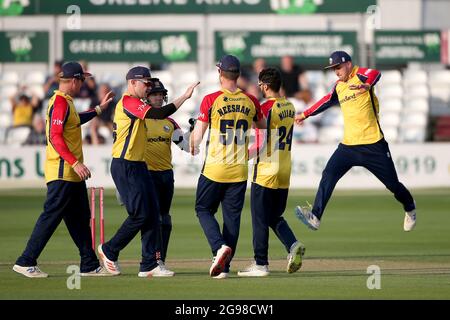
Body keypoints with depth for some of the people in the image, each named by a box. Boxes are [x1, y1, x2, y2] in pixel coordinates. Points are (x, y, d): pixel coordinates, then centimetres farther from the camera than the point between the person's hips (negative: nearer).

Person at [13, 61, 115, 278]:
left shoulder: (65, 102, 16)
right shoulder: (60, 102, -15)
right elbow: (55, 137, -22)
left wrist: (99, 109, 38)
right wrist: (75, 163, -27)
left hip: (72, 174, 11)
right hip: (62, 173, -11)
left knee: (80, 219, 12)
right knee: (51, 217, -9)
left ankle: (89, 265, 16)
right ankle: (26, 262, -6)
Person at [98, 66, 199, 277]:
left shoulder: (132, 104, 20)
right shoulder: (129, 102, -13)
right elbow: (158, 113, -25)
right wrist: (185, 97, -22)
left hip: (138, 167, 10)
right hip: (125, 167, -10)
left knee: (153, 213, 3)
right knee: (140, 214, -9)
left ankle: (150, 264, 3)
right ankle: (109, 251, 9)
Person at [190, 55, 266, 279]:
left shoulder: (211, 100, -9)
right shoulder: (250, 101, 2)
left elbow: (197, 136, -7)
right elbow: (262, 125, 20)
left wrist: (193, 147, 14)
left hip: (214, 168, -3)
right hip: (239, 170, 3)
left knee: (204, 210, 11)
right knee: (232, 216, 9)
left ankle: (219, 247, -13)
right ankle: (224, 266, 6)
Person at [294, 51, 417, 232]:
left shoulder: (361, 74, -8)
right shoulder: (338, 86, 13)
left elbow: (375, 74, -30)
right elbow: (326, 102, 30)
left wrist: (366, 85, -50)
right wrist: (305, 115, 36)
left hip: (373, 144, -6)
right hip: (348, 145, 6)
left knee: (392, 183, 4)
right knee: (328, 176, -12)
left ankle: (410, 209, 32)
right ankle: (315, 217, -17)